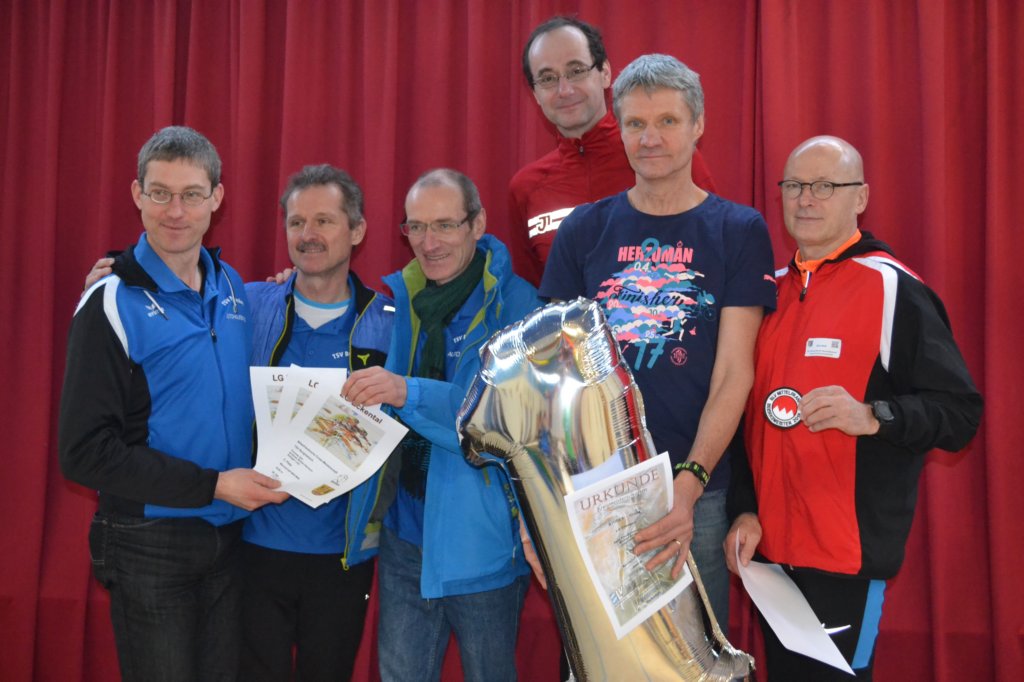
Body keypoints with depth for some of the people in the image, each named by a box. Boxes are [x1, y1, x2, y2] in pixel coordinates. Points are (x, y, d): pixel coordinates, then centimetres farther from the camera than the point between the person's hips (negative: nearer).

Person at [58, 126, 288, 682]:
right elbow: (84, 452, -16)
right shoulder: (111, 305, -12)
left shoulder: (232, 287, 4)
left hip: (229, 535, 5)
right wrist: (212, 486, -19)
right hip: (150, 547, -5)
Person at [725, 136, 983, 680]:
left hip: (848, 553, -6)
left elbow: (959, 412, -11)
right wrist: (745, 509, 6)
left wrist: (872, 417, -27)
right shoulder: (772, 290, 11)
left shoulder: (893, 289, -7)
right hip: (771, 544, 6)